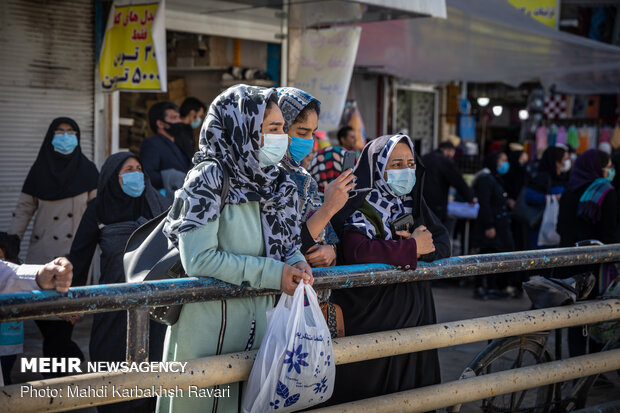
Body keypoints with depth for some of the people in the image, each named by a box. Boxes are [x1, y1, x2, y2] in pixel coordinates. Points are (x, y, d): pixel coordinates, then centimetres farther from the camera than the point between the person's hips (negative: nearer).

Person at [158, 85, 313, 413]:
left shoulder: (277, 184, 6)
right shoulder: (209, 179, -14)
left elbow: (287, 244, 16)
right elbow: (199, 259, -22)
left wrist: (296, 263, -8)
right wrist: (273, 274, -20)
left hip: (259, 323, 6)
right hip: (209, 326, -6)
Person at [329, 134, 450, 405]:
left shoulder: (414, 203, 11)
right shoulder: (362, 206, -11)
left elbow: (443, 243, 6)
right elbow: (356, 250, -30)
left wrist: (421, 248, -18)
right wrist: (412, 247, -17)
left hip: (414, 313, 6)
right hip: (371, 319, -6)